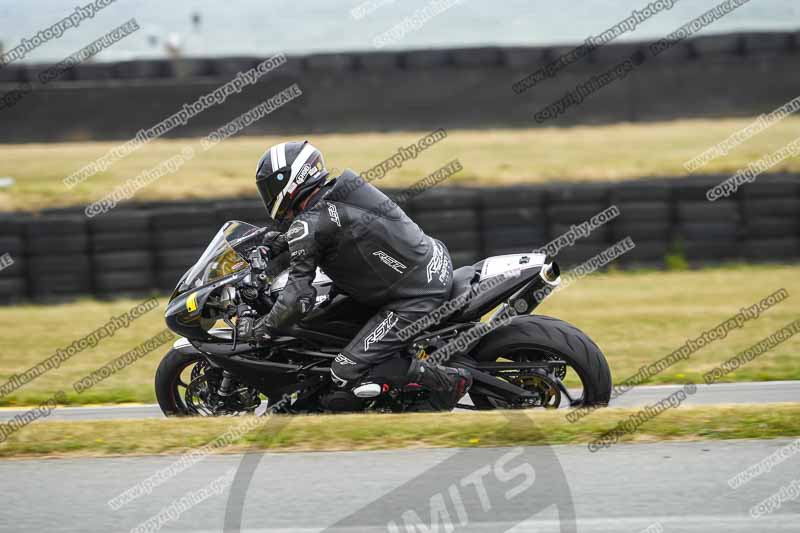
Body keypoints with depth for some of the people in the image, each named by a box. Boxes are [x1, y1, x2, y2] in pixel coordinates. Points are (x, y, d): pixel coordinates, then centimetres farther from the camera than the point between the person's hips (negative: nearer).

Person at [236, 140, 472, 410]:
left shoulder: (307, 225, -14)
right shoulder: (342, 189, 10)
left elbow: (299, 297, -18)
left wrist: (257, 330, -6)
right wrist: (282, 241, 31)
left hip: (416, 297, -9)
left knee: (345, 373, -10)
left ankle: (445, 380, -11)